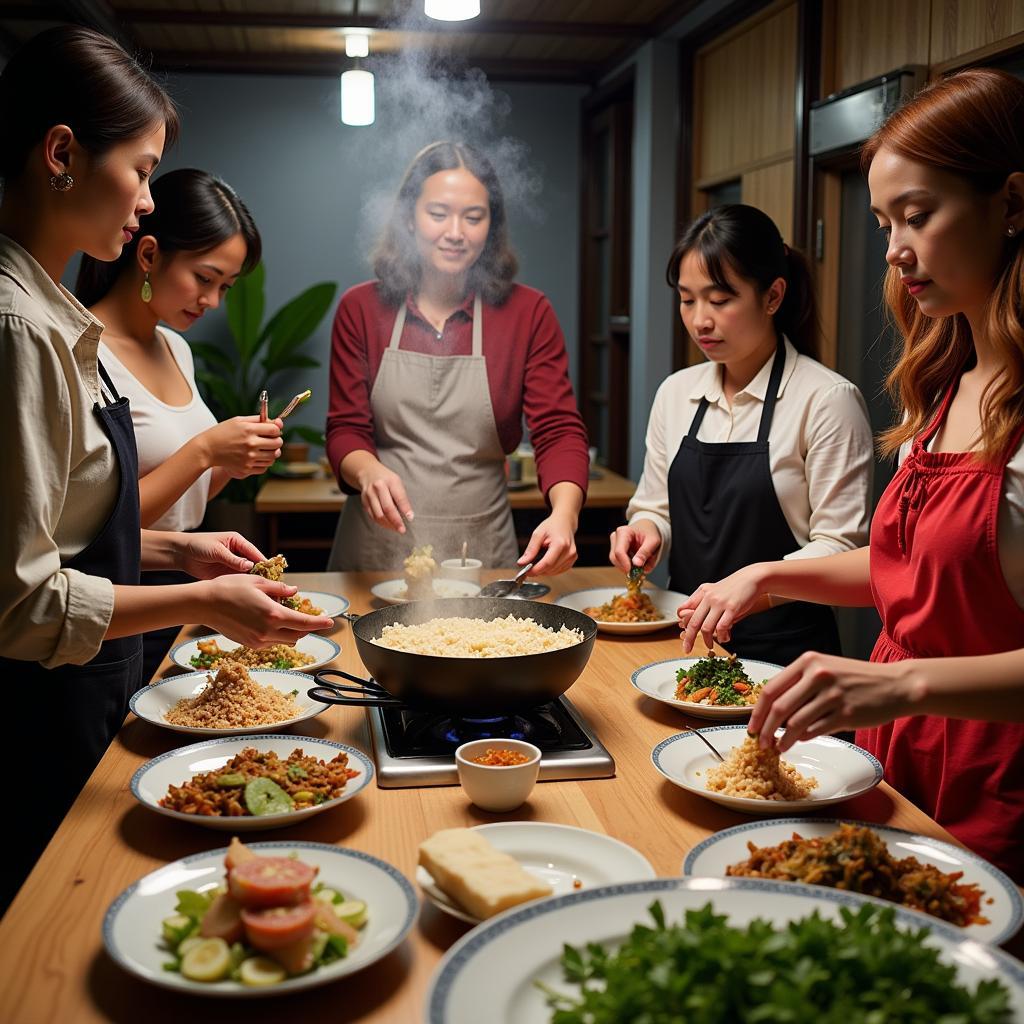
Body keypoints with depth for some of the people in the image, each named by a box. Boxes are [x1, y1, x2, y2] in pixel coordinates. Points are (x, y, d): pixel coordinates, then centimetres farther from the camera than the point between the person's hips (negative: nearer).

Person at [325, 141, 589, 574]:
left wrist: (564, 514, -29)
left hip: (481, 552, 0)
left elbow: (559, 429, -8)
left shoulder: (529, 313, -1)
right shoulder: (361, 309, 2)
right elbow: (345, 429, -1)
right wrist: (369, 472, -24)